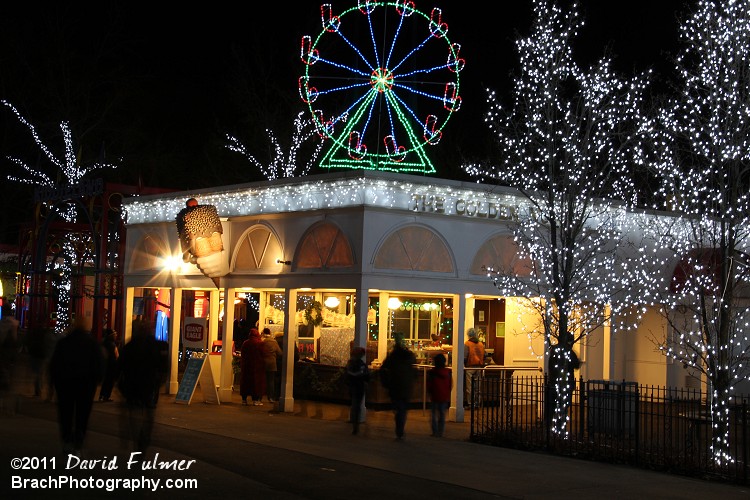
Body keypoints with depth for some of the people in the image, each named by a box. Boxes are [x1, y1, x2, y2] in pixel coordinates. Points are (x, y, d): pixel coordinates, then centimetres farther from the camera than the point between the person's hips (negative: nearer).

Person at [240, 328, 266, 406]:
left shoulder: (245, 343, 0)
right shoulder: (260, 343, -11)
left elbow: (242, 356, 6)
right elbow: (263, 354, -9)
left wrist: (242, 365, 16)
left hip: (246, 366, 3)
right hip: (257, 366, -3)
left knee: (246, 381, 11)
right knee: (256, 381, 3)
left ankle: (244, 399, 13)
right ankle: (255, 400, 0)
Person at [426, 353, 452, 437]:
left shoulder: (432, 373, -11)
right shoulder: (448, 372, -1)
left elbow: (429, 385, -5)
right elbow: (451, 385, 5)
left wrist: (429, 393, 12)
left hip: (435, 396, -3)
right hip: (445, 397, 3)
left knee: (434, 414, 5)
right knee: (442, 414, 10)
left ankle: (435, 432, 2)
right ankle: (441, 432, 10)